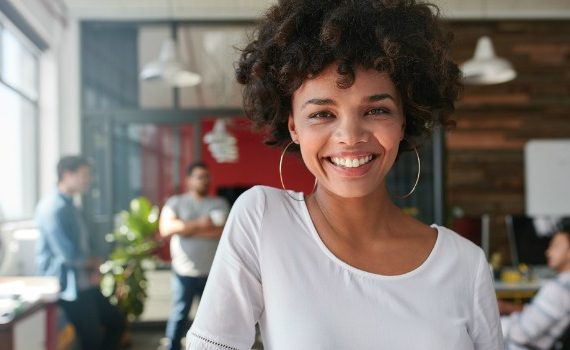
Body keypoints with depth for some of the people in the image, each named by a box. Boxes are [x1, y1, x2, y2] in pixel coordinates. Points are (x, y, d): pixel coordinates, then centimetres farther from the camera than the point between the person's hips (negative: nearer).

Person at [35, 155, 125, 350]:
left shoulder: (68, 205, 13)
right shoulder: (53, 207, -19)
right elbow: (68, 255, -23)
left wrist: (94, 268, -3)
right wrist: (94, 262, -4)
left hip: (84, 283, 10)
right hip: (68, 286, -10)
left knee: (116, 321, 15)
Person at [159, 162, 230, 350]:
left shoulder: (219, 204, 5)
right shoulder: (175, 202, 4)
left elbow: (221, 231, -11)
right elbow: (166, 228, -11)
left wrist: (185, 229, -10)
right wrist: (198, 224, -15)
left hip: (213, 272, 1)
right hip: (184, 271, -1)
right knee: (179, 314, 1)